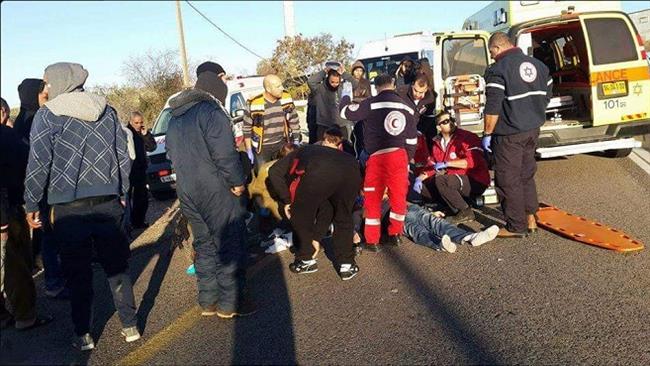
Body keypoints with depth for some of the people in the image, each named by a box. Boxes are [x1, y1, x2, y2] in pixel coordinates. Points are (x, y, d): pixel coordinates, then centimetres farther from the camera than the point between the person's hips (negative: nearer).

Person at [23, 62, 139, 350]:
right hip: (108, 203, 3)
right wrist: (122, 192, 16)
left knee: (77, 273, 8)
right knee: (116, 267, 12)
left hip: (68, 209, -3)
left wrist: (31, 205, 1)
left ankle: (83, 335, 17)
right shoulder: (106, 111, 6)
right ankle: (130, 326, 18)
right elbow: (123, 156, 8)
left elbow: (38, 165, -9)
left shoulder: (47, 115, -6)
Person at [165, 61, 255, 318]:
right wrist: (237, 181, -11)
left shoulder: (175, 120, 16)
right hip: (216, 191, -8)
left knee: (204, 246, 16)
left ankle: (208, 302, 22)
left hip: (187, 192, 9)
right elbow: (224, 153, -21)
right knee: (229, 245, 0)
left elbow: (171, 154, 20)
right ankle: (229, 304, 6)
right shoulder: (211, 112, -13)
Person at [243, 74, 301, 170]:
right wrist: (249, 151, -7)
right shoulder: (254, 104, -21)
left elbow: (294, 120, 4)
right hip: (261, 147, -3)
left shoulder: (287, 98, -10)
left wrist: (296, 141, 4)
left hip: (282, 144, 3)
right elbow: (247, 128, -9)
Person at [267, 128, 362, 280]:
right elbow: (325, 207, 48)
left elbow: (274, 172, 19)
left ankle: (306, 260, 36)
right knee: (343, 219, 30)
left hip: (316, 173, -4)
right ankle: (346, 265, 32)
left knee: (300, 216, 23)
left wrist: (286, 201, 28)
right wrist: (315, 237, 55)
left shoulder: (302, 152, 39)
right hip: (351, 170, 4)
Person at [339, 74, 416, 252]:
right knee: (399, 196, 15)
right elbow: (412, 139, 14)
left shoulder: (372, 103, -4)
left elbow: (346, 112, 5)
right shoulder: (407, 107, 12)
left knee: (373, 199, 5)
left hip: (378, 157, -4)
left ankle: (372, 241, 9)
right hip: (400, 156, 4)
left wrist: (346, 97, 26)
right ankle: (395, 234, 23)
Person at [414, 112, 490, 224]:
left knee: (440, 180, -30)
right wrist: (420, 178, -5)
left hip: (476, 182, -8)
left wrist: (446, 163, -26)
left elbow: (473, 161, -24)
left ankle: (466, 212, -16)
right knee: (424, 186, -2)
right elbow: (432, 165, 14)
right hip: (455, 180, 8)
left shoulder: (467, 138, -11)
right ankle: (453, 206, -5)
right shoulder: (438, 143, 10)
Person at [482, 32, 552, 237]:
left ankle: (516, 227, 8)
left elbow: (493, 107, -18)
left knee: (508, 180, 2)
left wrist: (487, 134, -11)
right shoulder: (537, 65, 10)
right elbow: (547, 95, 18)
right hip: (533, 130, 8)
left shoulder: (498, 70, -14)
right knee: (527, 175, 20)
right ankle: (531, 219, 26)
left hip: (509, 134, -8)